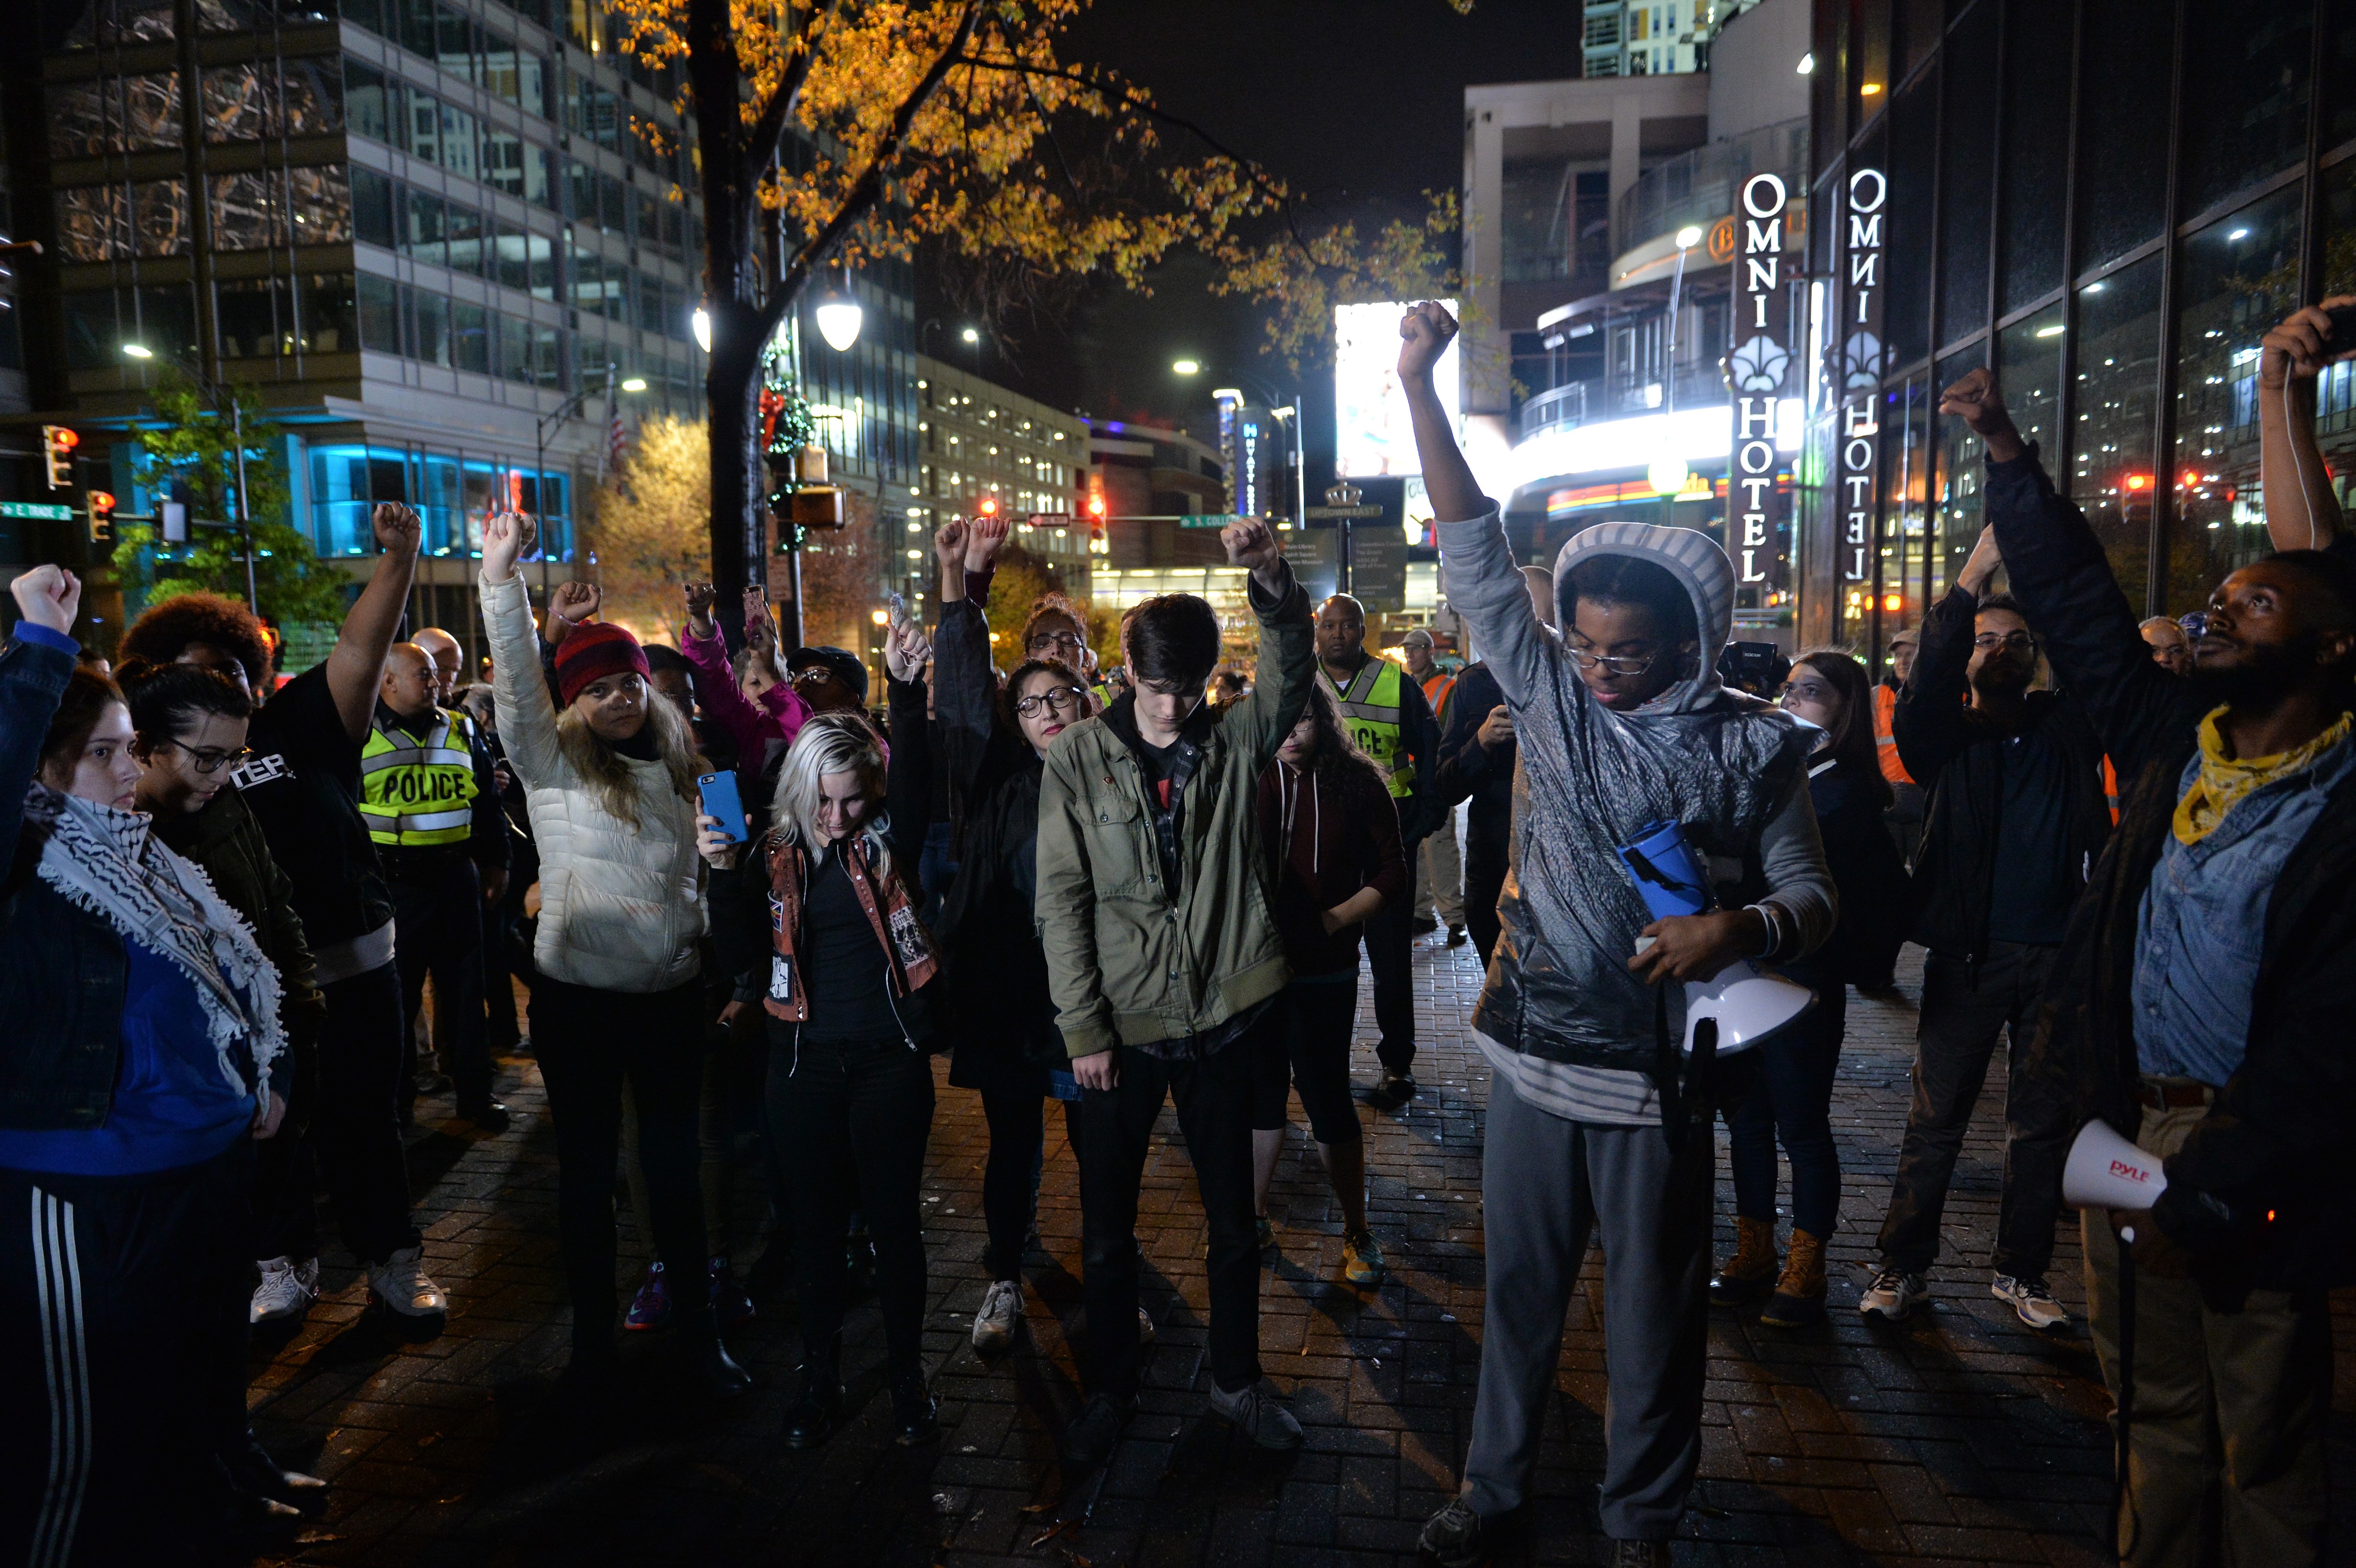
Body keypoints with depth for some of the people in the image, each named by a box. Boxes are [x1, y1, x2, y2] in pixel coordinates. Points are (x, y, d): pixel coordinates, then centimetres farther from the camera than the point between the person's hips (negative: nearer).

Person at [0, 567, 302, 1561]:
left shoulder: (140, 856, 8)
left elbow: (233, 975, 16)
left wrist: (264, 1076, 13)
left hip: (209, 1164, 8)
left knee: (207, 1358, 27)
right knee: (81, 1425, 7)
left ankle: (218, 1480, 50)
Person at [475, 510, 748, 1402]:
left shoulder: (670, 767, 8)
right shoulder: (554, 766, -3)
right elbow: (515, 684, -19)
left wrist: (700, 949, 12)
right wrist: (501, 576, -29)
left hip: (670, 997, 3)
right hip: (578, 999, -3)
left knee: (674, 1166, 12)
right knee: (585, 1171, 10)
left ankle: (699, 1332, 25)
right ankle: (594, 1342, 25)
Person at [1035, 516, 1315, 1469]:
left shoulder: (1236, 741, 1)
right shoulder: (1078, 758, -3)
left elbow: (1292, 674, -16)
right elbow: (1063, 899, -5)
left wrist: (1274, 586, -35)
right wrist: (1084, 1027, -9)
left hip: (1219, 1020, 1)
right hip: (1120, 1025, -1)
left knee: (1234, 1221, 14)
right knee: (1107, 1230, 11)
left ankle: (1238, 1379, 35)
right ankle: (1109, 1391, 32)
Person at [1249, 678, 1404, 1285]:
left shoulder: (1357, 783, -4)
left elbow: (1392, 875, -2)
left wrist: (1334, 919, -11)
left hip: (1325, 969, -1)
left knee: (1327, 1098, 2)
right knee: (1261, 1091, 14)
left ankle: (1356, 1231, 21)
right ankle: (1254, 1218, 32)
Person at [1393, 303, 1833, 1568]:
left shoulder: (1754, 747, -5)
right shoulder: (1551, 695, -1)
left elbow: (1811, 898, -2)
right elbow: (1475, 553, -2)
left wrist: (1745, 927, -26)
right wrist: (1418, 385, -6)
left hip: (1656, 1068, -2)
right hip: (1534, 1049, 2)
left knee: (1653, 1309, 12)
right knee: (1520, 1285, 16)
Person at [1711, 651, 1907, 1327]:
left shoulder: (1850, 794, -9)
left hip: (1805, 985, -6)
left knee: (1802, 1127, 5)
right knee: (1746, 1118, 14)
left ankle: (1805, 1273, 19)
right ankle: (1753, 1256, 28)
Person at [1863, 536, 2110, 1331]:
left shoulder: (2068, 725, 9)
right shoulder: (1946, 735, -1)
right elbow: (1924, 688, -20)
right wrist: (1974, 576, -29)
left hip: (2060, 953, 3)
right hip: (1968, 955, -3)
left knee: (2042, 1124, 11)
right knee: (1935, 1122, 3)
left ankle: (2021, 1271, 25)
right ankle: (1903, 1267, 14)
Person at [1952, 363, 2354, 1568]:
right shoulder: (2172, 741, 4)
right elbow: (2080, 606, 10)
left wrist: (2205, 1192, -18)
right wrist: (2009, 456, 6)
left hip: (2251, 1155, -5)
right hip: (2127, 1124, 5)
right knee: (2156, 1419, 18)